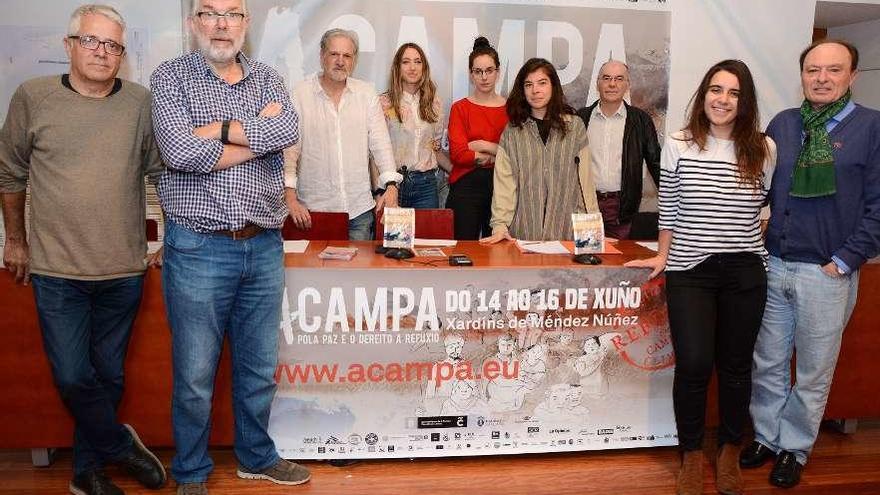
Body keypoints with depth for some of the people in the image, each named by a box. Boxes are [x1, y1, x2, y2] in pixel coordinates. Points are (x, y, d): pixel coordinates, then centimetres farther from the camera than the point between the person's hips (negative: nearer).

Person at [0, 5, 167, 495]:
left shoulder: (142, 102, 0)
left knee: (108, 375, 12)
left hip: (124, 270, 1)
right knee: (73, 377, 0)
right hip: (57, 270, -1)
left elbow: (161, 170, 7)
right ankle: (121, 445, 23)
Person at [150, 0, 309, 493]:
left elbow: (288, 130, -12)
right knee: (195, 375, 8)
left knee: (260, 368, 16)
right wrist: (259, 134, -10)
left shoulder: (268, 79, 9)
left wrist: (218, 129, -14)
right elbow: (180, 152, -18)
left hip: (265, 248, 4)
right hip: (198, 249, -3)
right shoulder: (171, 77, -1)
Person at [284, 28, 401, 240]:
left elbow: (380, 143, 5)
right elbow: (289, 147, -4)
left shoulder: (367, 94, 8)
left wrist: (391, 184, -8)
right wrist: (290, 196, -13)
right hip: (314, 207, -2)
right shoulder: (300, 94, -1)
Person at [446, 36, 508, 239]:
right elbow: (457, 154, -7)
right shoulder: (460, 108, 5)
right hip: (466, 187, -1)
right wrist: (497, 155, -6)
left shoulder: (510, 108, 8)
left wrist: (483, 145, -10)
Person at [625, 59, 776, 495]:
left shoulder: (764, 149, 2)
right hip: (690, 271, -2)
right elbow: (668, 210, 7)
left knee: (736, 365, 11)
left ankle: (729, 451, 33)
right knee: (694, 363, -9)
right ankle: (691, 453, 16)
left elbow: (770, 207, 14)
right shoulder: (678, 146, -1)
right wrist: (662, 255, 7)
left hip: (745, 271, 2)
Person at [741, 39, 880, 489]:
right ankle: (766, 436, 31)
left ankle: (794, 448, 27)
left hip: (826, 274, -3)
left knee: (813, 372, 10)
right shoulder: (782, 124, 6)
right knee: (767, 363, 14)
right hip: (772, 266, 4)